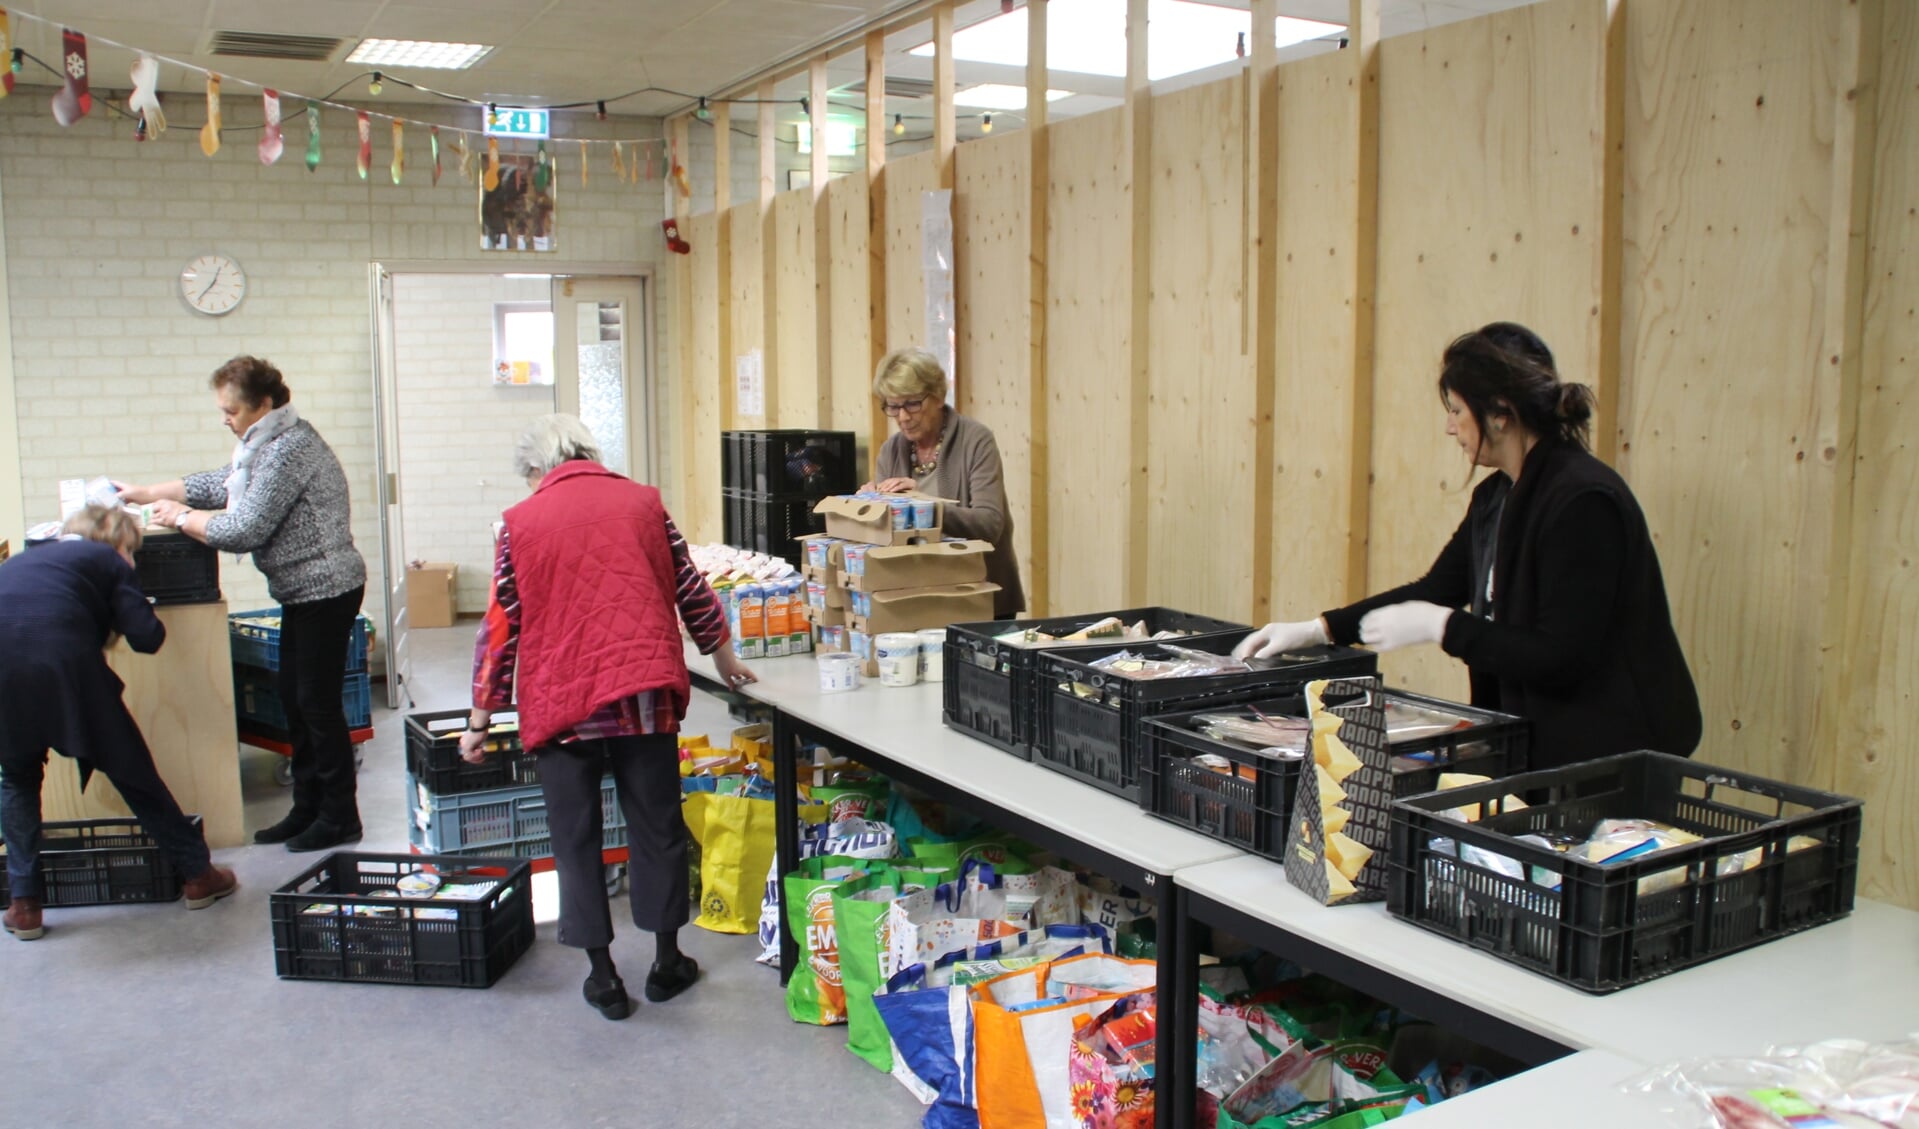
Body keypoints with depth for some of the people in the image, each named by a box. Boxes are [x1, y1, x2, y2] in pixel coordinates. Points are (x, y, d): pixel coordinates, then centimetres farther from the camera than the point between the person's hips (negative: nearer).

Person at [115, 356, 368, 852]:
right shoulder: (269, 444, 12)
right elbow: (219, 484, 23)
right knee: (295, 699, 13)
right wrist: (146, 493, 19)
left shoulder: (287, 450, -21)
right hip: (304, 592, 10)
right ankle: (307, 809, 21)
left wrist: (180, 517, -8)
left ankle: (339, 818, 5)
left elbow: (244, 531, -22)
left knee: (318, 703, -4)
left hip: (324, 591, -10)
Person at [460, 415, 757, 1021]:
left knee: (576, 838, 10)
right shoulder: (643, 503, 7)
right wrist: (723, 657, 28)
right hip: (644, 691, 2)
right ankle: (667, 961, 22)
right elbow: (691, 591, 11)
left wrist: (479, 721, 11)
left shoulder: (520, 523, 3)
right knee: (657, 827, 13)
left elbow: (500, 628, 2)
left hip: (560, 699, -1)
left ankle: (602, 975, 14)